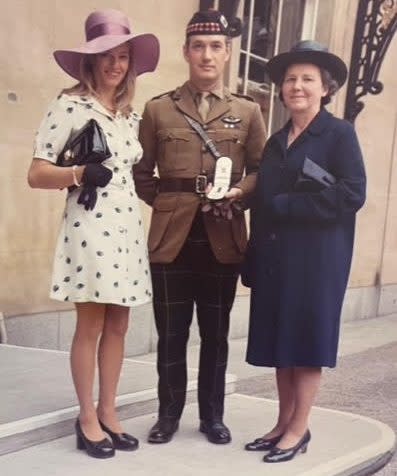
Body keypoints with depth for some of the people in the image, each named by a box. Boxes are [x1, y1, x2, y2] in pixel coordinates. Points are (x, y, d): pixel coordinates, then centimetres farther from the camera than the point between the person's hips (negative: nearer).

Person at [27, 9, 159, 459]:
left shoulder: (131, 115, 13)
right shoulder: (68, 106, -5)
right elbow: (36, 175, -8)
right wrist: (80, 173, -23)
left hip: (127, 226, 6)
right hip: (89, 226, -6)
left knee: (117, 325, 10)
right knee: (91, 325, 0)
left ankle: (108, 412, 21)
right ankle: (87, 419, 13)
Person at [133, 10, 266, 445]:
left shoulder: (248, 112, 8)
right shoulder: (158, 110, 6)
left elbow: (261, 172, 7)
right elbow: (141, 173, 10)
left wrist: (239, 192, -10)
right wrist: (167, 204, -1)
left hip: (223, 240, 1)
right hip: (172, 238, 0)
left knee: (216, 333, 10)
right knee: (171, 334, 6)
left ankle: (212, 415, 23)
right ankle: (169, 413, 21)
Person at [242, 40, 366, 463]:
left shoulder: (340, 134, -4)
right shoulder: (276, 141, 15)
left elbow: (351, 194, -15)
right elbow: (264, 202, 14)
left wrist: (285, 206, -15)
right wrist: (254, 260, 7)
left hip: (317, 257, -6)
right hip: (275, 257, 6)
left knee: (307, 340, 0)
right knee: (279, 341, 9)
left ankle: (299, 429, 10)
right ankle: (283, 422, 20)